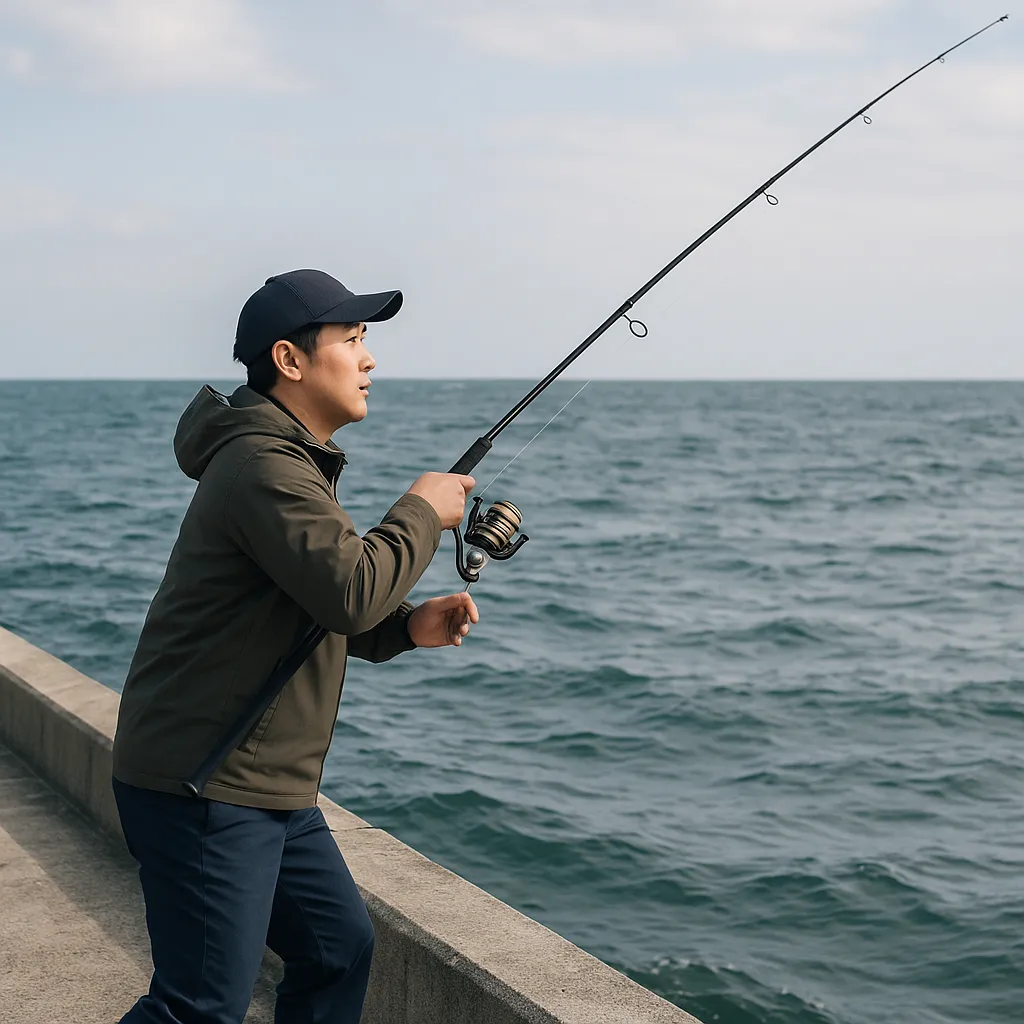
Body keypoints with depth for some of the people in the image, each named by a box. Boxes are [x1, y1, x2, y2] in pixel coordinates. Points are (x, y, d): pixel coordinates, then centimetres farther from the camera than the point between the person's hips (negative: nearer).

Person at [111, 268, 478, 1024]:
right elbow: (351, 588, -29)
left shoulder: (293, 461, 17)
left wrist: (407, 626, 4)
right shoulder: (261, 463, -18)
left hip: (271, 790, 11)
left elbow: (317, 613, 22)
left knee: (341, 949, 16)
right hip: (200, 790, -11)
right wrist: (421, 514, -12)